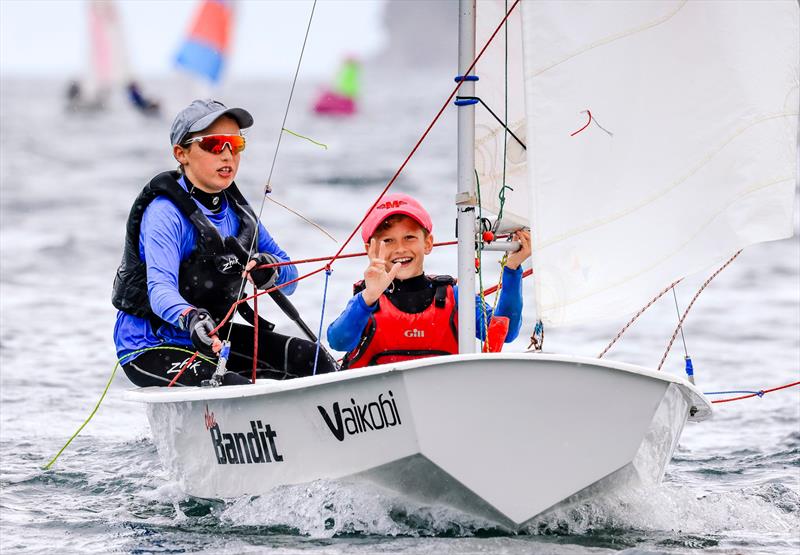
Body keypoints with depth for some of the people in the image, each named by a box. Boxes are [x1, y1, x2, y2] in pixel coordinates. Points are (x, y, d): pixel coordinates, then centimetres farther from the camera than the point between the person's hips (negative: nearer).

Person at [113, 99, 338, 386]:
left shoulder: (236, 209, 6)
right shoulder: (165, 213, -18)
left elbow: (290, 277, 5)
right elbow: (160, 287, -34)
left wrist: (268, 270, -21)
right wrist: (191, 318, -56)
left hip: (213, 336, 8)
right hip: (151, 348, -8)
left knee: (310, 359, -2)